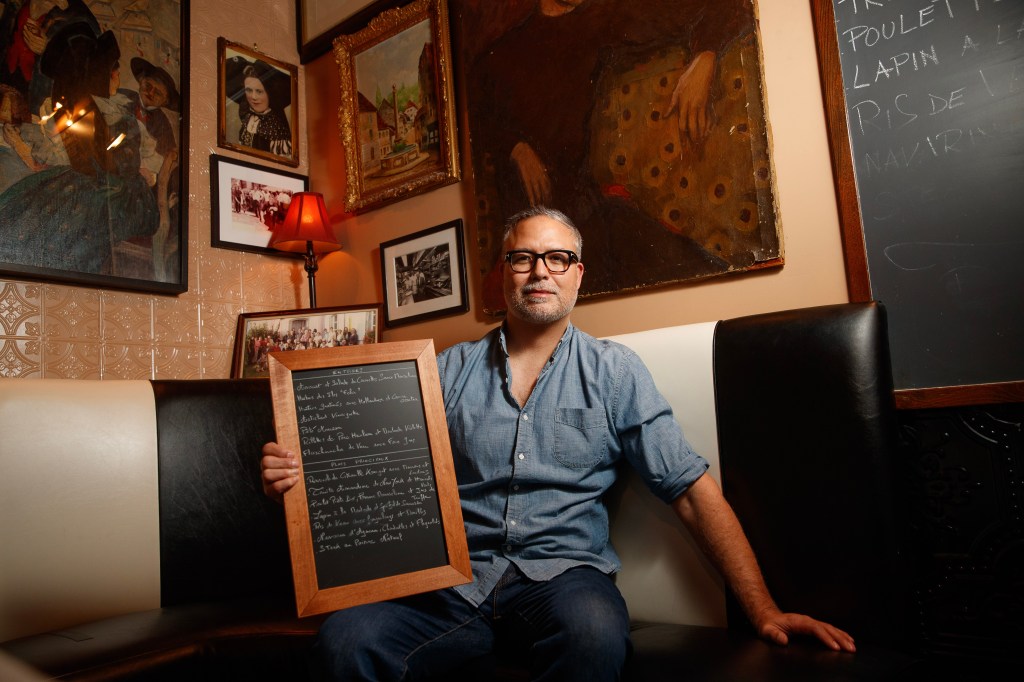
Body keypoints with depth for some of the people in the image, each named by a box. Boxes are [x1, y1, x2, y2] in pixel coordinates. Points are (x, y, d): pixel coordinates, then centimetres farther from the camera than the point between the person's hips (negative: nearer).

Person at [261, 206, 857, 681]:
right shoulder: (451, 370, 10)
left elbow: (694, 492, 3)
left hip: (565, 569, -1)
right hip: (457, 578, 2)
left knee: (595, 631, -35)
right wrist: (307, 476, -12)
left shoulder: (615, 372, 6)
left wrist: (763, 611, -4)